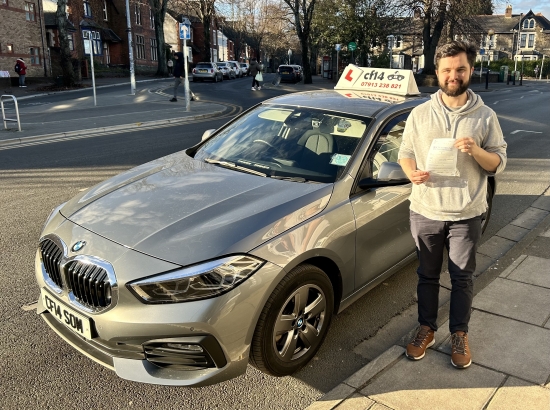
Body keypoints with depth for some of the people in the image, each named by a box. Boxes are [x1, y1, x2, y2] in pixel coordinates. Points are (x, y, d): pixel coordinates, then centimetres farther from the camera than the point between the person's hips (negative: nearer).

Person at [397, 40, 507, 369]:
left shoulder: (485, 116, -2)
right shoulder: (420, 114, 1)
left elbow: (499, 163, 0)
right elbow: (405, 153, 7)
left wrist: (476, 151, -20)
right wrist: (412, 172, -15)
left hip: (466, 216, -1)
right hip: (425, 212, 1)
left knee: (463, 278, 11)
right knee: (427, 275, 14)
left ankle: (460, 334, 31)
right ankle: (427, 329, 33)